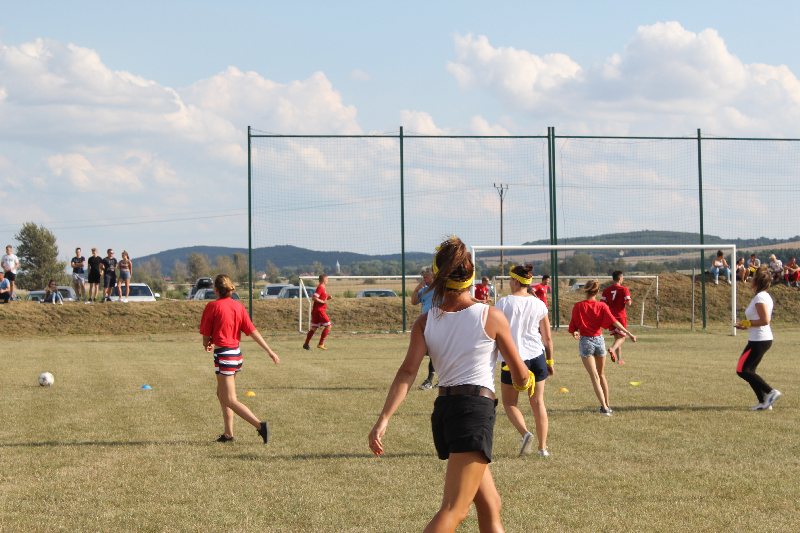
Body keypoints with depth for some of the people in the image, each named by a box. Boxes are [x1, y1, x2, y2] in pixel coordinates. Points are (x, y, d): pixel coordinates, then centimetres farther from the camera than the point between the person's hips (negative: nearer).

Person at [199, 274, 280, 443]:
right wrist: (270, 351, 1)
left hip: (223, 355, -7)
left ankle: (260, 425, -20)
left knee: (230, 401, -6)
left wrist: (207, 345, 17)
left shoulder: (212, 306, -11)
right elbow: (253, 331, 0)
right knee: (222, 394, 22)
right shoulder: (238, 306, 4)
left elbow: (206, 336, -6)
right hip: (236, 354, 7)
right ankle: (228, 433, 24)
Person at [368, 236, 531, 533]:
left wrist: (383, 419, -12)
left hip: (443, 410, 6)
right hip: (476, 410, -6)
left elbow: (407, 372, -7)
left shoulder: (425, 322, 6)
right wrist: (525, 381, 28)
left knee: (490, 507, 18)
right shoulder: (492, 316, -1)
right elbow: (521, 377, 5)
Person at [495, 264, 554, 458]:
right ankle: (543, 447, 10)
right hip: (537, 356, 3)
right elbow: (548, 338, 7)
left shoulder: (504, 302, -8)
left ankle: (525, 433, -13)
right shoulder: (539, 304, 3)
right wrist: (550, 361, 17)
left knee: (509, 403, 11)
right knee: (538, 402, 11)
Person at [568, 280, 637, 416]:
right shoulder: (602, 306, -4)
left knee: (594, 376, -4)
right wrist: (629, 334, -11)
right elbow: (614, 322, -12)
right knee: (601, 374, 20)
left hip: (585, 341, -3)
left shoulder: (577, 307, -8)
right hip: (599, 340, 3)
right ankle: (607, 404, 26)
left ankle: (604, 406, -15)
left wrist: (576, 333, 20)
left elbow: (573, 327, -3)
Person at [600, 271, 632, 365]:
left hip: (610, 317, 5)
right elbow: (628, 303, -18)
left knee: (617, 337, 15)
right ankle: (612, 349, -27)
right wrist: (630, 302, 6)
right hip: (621, 316, -5)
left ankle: (619, 359, 14)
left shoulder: (606, 290, 4)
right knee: (621, 337, 3)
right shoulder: (624, 289, -9)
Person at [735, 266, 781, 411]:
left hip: (759, 341, -10)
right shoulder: (764, 296, 14)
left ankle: (771, 392, -7)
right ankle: (764, 402, 11)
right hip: (762, 339, 10)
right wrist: (746, 325, 12)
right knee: (748, 371, 13)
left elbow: (765, 320, -24)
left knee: (742, 370, -6)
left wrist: (747, 323, -14)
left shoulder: (760, 297, -17)